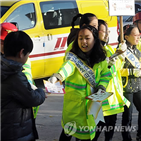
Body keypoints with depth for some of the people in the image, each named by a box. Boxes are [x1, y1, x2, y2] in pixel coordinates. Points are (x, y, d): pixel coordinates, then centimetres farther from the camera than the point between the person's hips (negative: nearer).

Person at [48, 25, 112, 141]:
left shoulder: (100, 58, -1)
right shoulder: (73, 57, -15)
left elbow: (106, 73, 10)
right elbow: (68, 66, -35)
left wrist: (101, 87, -9)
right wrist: (57, 76, -57)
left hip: (92, 102, 4)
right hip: (73, 103, -3)